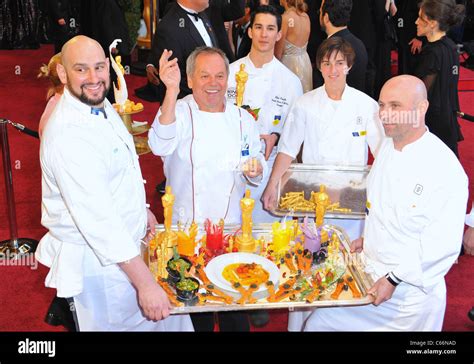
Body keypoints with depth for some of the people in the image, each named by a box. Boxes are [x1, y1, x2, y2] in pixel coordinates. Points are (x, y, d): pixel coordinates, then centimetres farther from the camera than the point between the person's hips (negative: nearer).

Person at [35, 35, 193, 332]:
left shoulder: (100, 104, 2)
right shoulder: (68, 136, -29)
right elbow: (98, 220, -31)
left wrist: (141, 208, 24)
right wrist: (145, 282, -29)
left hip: (123, 244, 9)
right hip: (97, 262, -9)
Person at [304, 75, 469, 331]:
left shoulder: (446, 170, -22)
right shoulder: (388, 147, 2)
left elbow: (443, 245, -21)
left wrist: (393, 280, -19)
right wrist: (367, 238, 12)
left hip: (409, 291, -6)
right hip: (368, 271, 7)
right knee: (318, 323, 7)